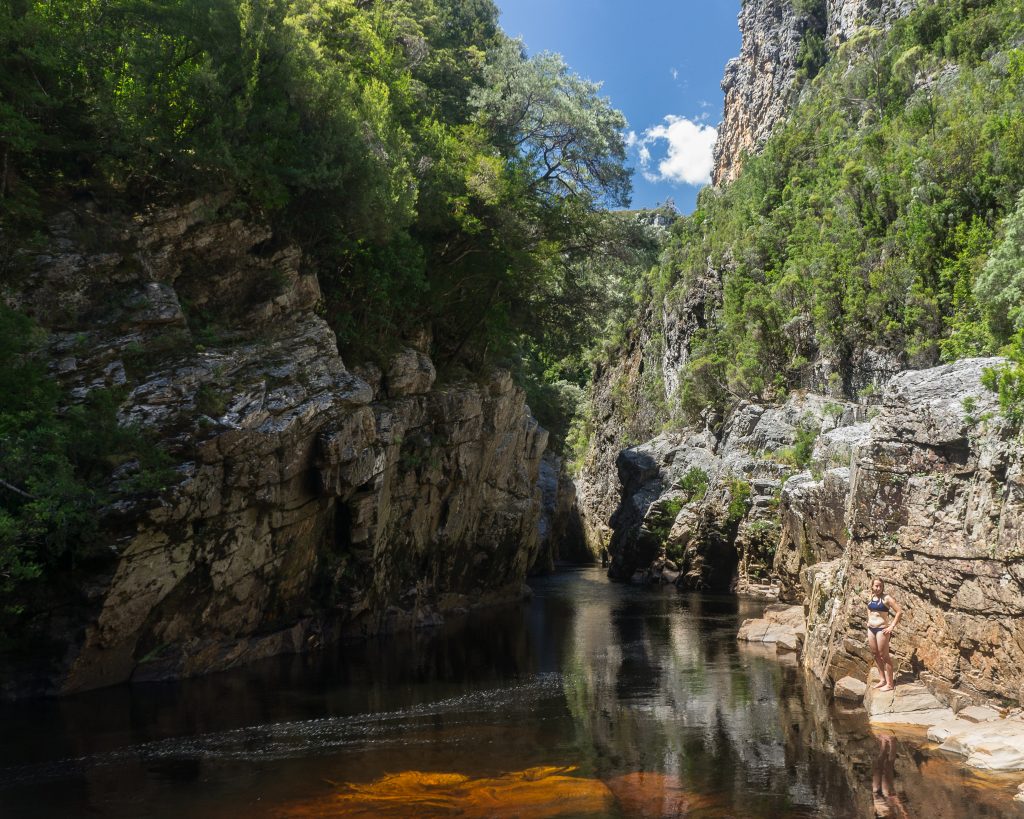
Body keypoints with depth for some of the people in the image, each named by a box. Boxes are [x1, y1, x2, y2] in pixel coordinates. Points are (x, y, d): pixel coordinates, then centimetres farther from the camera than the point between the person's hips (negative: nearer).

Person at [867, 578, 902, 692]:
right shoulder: (871, 598, 8)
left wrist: (892, 627, -15)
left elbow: (899, 612, -13)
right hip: (871, 629, 7)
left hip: (881, 629, -7)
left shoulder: (886, 598, -11)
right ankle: (883, 679, 23)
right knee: (875, 654, 12)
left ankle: (890, 683, 3)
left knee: (884, 655, -3)